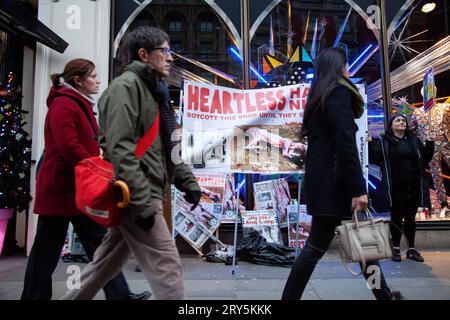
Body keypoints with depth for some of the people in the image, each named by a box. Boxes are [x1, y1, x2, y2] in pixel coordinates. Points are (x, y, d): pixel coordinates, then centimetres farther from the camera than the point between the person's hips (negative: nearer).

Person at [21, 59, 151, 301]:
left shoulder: (82, 106, 17)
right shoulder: (63, 105, -12)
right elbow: (69, 147, -24)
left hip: (81, 189, 9)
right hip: (61, 189, -9)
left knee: (99, 244, 8)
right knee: (47, 251, 5)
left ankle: (119, 295, 14)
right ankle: (35, 296, 22)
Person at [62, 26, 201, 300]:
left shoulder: (155, 90, 21)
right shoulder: (126, 85, -9)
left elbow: (166, 148, 22)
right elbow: (120, 149, -20)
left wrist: (187, 182, 12)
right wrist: (142, 201, -23)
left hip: (143, 194, 10)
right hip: (135, 195, -9)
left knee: (109, 262, 18)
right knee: (167, 266, -5)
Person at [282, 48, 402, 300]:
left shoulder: (320, 95, 19)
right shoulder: (339, 91, -8)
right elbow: (345, 142, -18)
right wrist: (358, 188, -19)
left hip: (323, 178, 10)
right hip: (333, 180, -10)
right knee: (316, 247, -3)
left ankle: (384, 294, 28)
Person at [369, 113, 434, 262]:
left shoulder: (414, 140, 11)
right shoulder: (383, 141, -1)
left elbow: (425, 159, 15)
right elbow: (375, 159, -8)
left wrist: (429, 144, 1)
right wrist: (370, 144, -21)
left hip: (414, 187, 4)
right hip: (395, 189, -4)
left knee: (410, 219, 12)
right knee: (396, 219, 6)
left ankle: (411, 249, 24)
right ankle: (396, 249, 18)